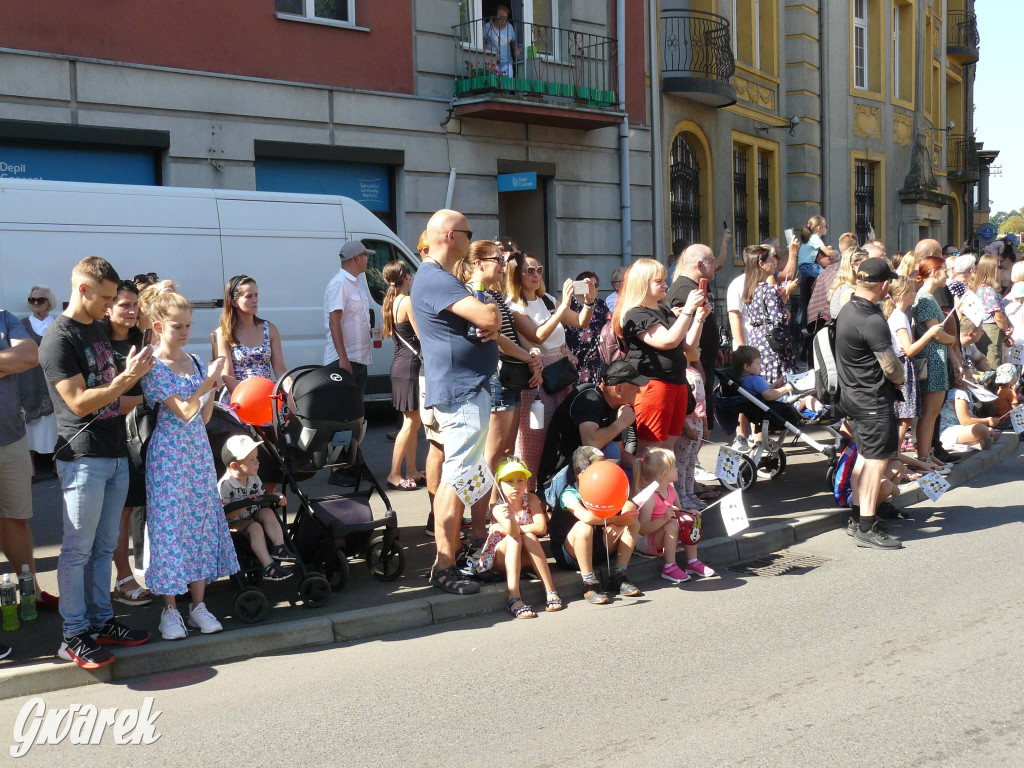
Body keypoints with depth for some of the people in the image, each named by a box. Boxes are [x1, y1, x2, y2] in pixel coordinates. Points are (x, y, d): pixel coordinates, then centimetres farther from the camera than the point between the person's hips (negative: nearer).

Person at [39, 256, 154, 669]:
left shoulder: (98, 328, 16)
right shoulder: (59, 339, -12)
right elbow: (80, 402, -17)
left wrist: (134, 372, 9)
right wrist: (128, 378, -17)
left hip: (115, 454, 8)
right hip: (83, 459, -8)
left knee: (104, 546, 14)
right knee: (78, 550, -1)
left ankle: (101, 621, 23)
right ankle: (74, 636, 7)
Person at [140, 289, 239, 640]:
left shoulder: (195, 362, 10)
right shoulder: (153, 367, -9)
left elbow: (203, 417, 12)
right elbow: (184, 411, -17)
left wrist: (214, 389, -4)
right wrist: (209, 380, -22)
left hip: (199, 452, 6)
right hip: (168, 453, -6)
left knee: (202, 522, 7)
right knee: (169, 526, -2)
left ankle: (198, 604, 16)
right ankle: (169, 609, 9)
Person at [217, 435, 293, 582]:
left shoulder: (255, 479, 4)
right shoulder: (224, 485, -21)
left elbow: (263, 500, 15)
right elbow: (222, 514, -24)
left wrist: (275, 498, -5)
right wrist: (241, 507, -34)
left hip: (254, 515, 7)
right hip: (234, 524, -7)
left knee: (267, 512, -19)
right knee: (255, 527, -31)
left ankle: (279, 547, -25)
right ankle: (268, 566, -38)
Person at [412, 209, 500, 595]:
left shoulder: (442, 278, 19)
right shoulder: (435, 279, -17)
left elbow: (486, 321, 18)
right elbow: (487, 316, -28)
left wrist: (490, 322, -6)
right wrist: (491, 312, -4)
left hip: (469, 389, 11)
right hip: (461, 393, -11)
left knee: (457, 475, 17)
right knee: (456, 478, -10)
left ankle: (451, 554, 27)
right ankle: (444, 567, -7)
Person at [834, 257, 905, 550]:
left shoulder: (847, 310, 7)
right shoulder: (872, 321, -24)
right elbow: (891, 367, -20)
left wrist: (892, 377, 8)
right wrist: (900, 378, 1)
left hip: (853, 394, 10)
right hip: (873, 400, -10)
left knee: (865, 455, 19)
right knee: (877, 459, -4)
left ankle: (860, 513, 27)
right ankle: (867, 528, -2)